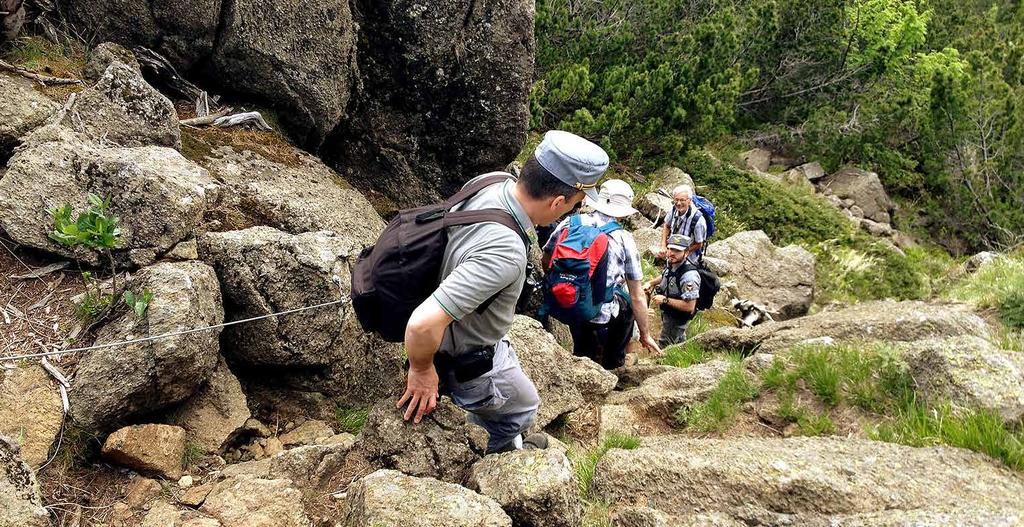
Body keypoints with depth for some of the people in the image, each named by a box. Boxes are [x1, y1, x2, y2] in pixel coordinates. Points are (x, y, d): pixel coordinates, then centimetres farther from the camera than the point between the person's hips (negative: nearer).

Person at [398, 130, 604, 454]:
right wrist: (422, 370, -25)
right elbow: (422, 324, -45)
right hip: (468, 363, -8)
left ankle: (508, 443, 60)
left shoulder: (493, 183, -16)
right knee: (521, 409, 23)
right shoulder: (505, 252, -43)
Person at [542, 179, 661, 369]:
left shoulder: (570, 223, -1)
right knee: (628, 303, 29)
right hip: (598, 316, -3)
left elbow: (547, 262, 9)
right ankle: (613, 360, 36)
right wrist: (645, 335, 13)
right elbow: (638, 297, 0)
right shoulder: (624, 239, -6)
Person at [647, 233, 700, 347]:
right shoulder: (671, 264, -10)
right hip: (667, 312, 8)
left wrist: (665, 300, -33)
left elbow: (689, 307, -37)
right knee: (679, 338, 33)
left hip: (677, 319, -8)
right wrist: (651, 283, 1)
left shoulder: (689, 276, -37)